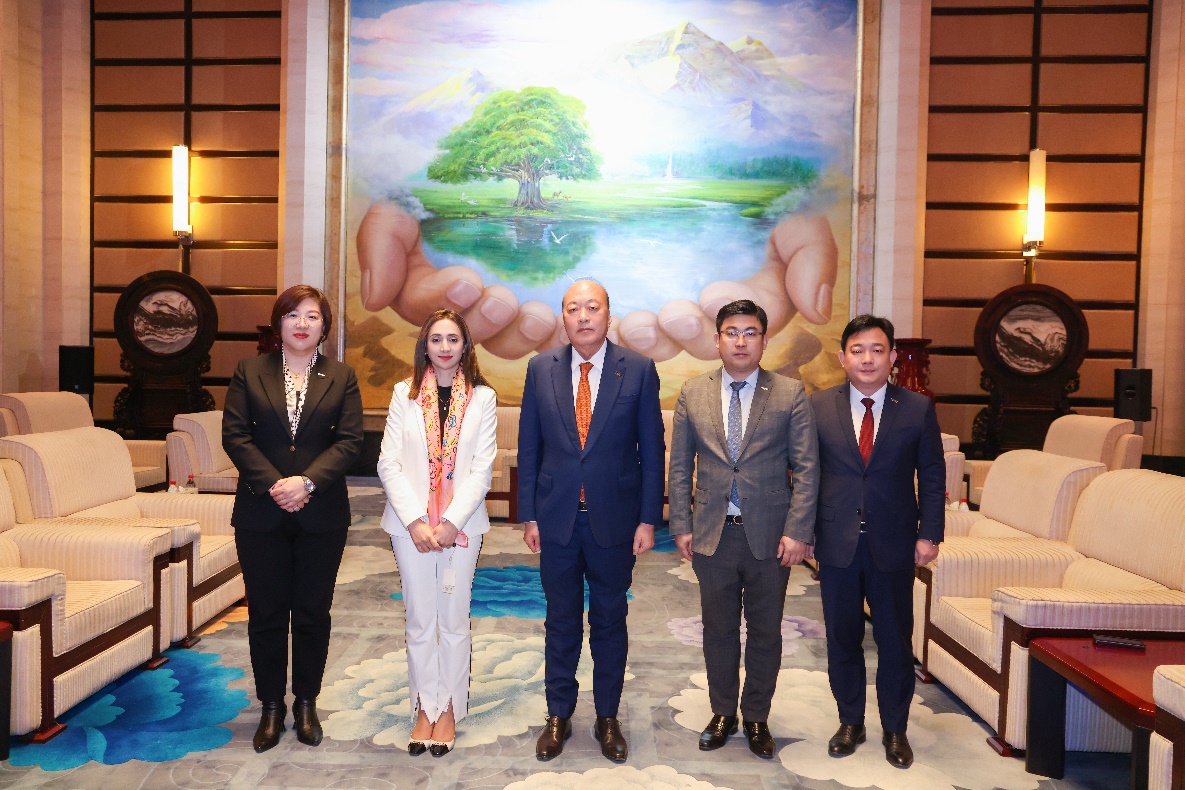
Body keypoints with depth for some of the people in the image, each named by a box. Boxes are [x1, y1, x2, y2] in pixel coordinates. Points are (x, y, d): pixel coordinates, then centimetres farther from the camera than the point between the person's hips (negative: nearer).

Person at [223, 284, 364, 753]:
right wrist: (274, 485, -15)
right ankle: (271, 706, 24)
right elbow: (234, 435, -3)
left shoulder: (341, 378, 5)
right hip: (261, 515, 0)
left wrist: (307, 482, -18)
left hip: (321, 516, 0)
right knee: (266, 614, 8)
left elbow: (349, 441, -5)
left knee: (312, 613, 9)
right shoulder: (249, 372, 5)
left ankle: (306, 703, 25)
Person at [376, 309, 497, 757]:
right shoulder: (405, 393, 1)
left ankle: (449, 709, 23)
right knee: (419, 620, 8)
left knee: (454, 619, 8)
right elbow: (389, 464, -3)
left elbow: (482, 468, -4)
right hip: (411, 523, 1)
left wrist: (450, 522, -13)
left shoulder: (482, 397, 0)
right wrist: (416, 522, -12)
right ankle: (425, 708, 24)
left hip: (462, 524, 0)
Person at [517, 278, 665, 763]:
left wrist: (648, 520, -6)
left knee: (610, 621, 13)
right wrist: (528, 515, 0)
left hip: (614, 519, -1)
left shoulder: (638, 370, -5)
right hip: (556, 518, 1)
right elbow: (529, 447, 3)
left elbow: (652, 450, -3)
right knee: (561, 621, 14)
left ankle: (608, 718, 31)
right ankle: (558, 716, 31)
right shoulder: (541, 369, 0)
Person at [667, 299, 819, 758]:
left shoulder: (790, 394, -2)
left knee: (765, 631, 12)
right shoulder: (692, 394, 3)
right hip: (712, 533, 1)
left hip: (770, 534, -1)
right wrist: (681, 526, 0)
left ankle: (757, 718, 30)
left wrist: (797, 532, -11)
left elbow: (806, 468, -4)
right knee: (718, 630, 13)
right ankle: (723, 713, 32)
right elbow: (680, 466, 5)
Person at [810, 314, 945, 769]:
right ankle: (850, 722, 31)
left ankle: (895, 730, 30)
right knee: (842, 639, 12)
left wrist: (929, 534, -3)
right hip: (836, 543, 1)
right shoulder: (819, 407, 0)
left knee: (895, 641, 11)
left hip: (893, 545, 0)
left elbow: (932, 476, 2)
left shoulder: (918, 409, -1)